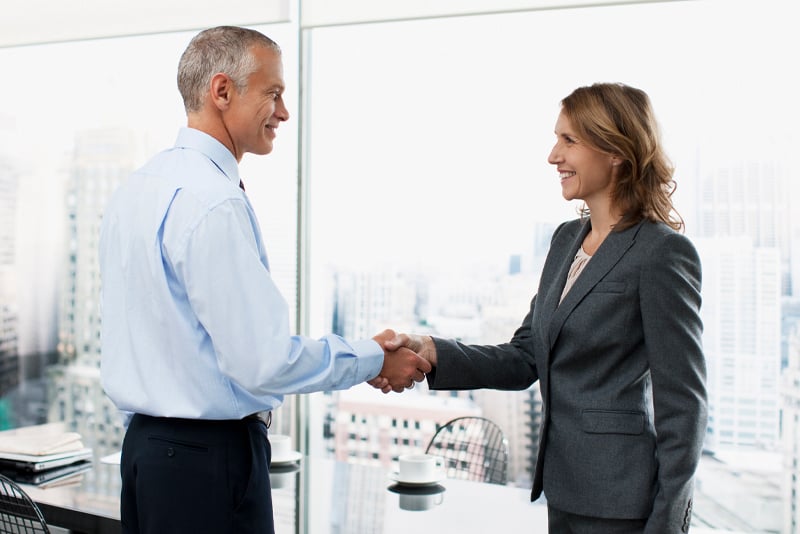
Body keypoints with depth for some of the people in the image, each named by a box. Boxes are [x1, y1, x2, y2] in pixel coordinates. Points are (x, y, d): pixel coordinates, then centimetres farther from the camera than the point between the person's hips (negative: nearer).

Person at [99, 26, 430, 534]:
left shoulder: (138, 187, 8)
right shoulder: (213, 202, -21)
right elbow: (265, 362, -23)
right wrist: (375, 358, -10)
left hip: (145, 439, 9)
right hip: (209, 454, -9)